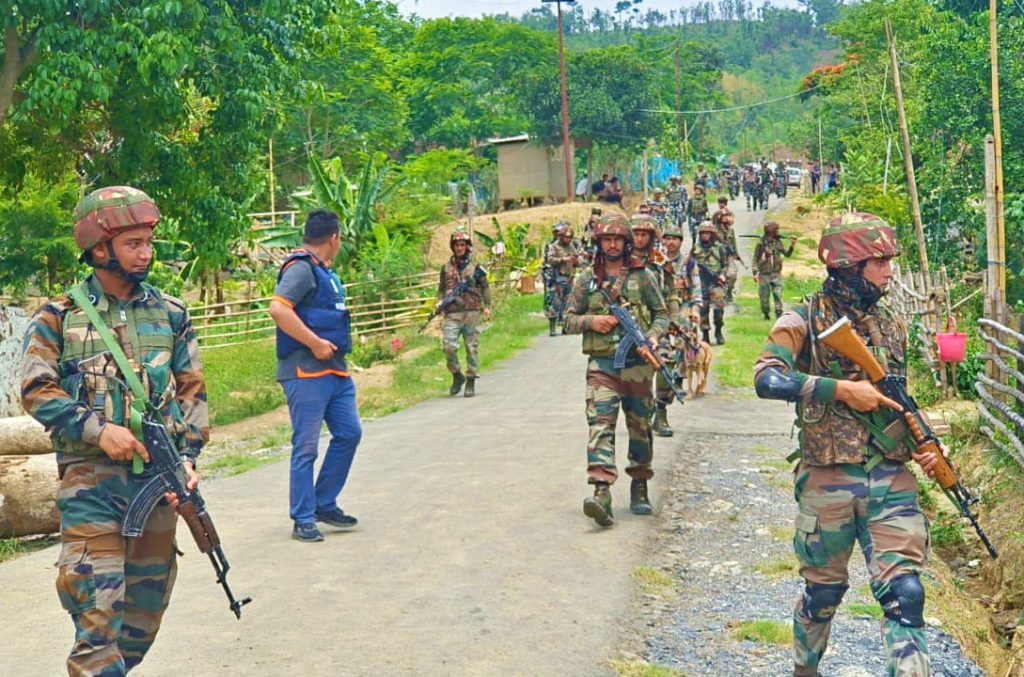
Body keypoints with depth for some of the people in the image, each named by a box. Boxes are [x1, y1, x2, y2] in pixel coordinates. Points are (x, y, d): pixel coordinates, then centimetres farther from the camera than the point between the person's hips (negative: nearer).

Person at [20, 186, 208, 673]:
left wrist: (188, 456, -5)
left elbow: (192, 391, 7)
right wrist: (97, 430, -16)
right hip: (90, 477, -3)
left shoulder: (171, 315, 8)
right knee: (96, 603, -11)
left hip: (159, 474, 4)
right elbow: (37, 391, -4)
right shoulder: (58, 317, 0)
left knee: (148, 598, 12)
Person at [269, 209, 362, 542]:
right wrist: (316, 344, -23)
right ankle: (303, 519, 4)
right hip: (306, 373, -10)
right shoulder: (301, 268, -12)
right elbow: (278, 308, -26)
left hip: (335, 371, 10)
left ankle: (325, 504, 23)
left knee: (349, 433, 12)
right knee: (306, 446, -3)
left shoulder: (325, 272, 18)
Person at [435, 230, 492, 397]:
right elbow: (441, 288, 18)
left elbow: (485, 287, 9)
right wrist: (440, 301, 0)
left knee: (472, 348, 0)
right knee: (448, 346, -11)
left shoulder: (475, 266, 7)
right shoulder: (446, 267, 12)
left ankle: (471, 382, 8)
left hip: (472, 312, -1)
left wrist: (487, 306, -1)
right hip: (452, 314, 1)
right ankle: (457, 376, 9)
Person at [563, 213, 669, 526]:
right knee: (600, 423, -15)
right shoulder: (586, 279, 8)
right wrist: (591, 321, -10)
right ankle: (602, 491, -26)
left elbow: (662, 314, 11)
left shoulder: (642, 276, 6)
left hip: (637, 363, 1)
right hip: (601, 363, -1)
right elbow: (569, 319, 11)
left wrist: (653, 336, -9)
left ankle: (639, 487, 25)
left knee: (640, 426, 9)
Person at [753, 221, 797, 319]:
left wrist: (792, 245, -6)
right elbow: (755, 259, -3)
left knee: (778, 294, -7)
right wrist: (755, 273, -8)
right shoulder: (761, 243, -6)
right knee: (764, 296, 5)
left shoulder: (778, 242, 6)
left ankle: (779, 313, -4)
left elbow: (787, 254, 10)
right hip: (764, 274, -2)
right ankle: (766, 314, 21)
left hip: (776, 274, 2)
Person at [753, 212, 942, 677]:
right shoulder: (805, 320, -5)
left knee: (904, 593, -7)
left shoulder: (891, 325, 12)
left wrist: (921, 448, 5)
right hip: (828, 480, -3)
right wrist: (841, 389, -24)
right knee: (823, 591, 13)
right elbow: (767, 378, -21)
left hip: (892, 479, 4)